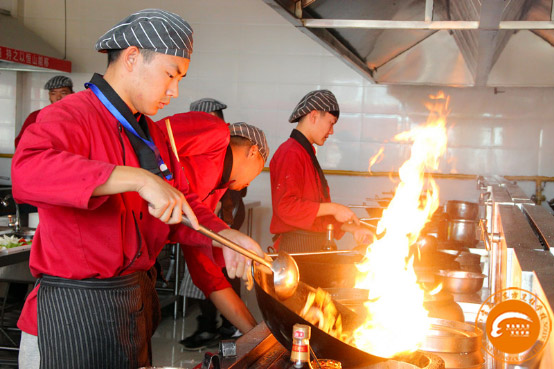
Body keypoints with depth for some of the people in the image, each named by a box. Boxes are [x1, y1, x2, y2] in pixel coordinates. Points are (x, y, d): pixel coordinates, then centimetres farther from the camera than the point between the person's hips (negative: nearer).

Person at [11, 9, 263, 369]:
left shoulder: (152, 133, 12)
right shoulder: (69, 116, -17)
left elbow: (184, 203, 16)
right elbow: (27, 170, -38)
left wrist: (223, 236, -5)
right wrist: (139, 179, -41)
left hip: (138, 301, 9)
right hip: (74, 310, -8)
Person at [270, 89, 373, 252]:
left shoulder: (307, 154, 18)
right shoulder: (290, 153, -14)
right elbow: (286, 206, -23)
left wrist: (352, 228, 11)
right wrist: (332, 208, -16)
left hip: (313, 247, 9)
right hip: (295, 248, -9)